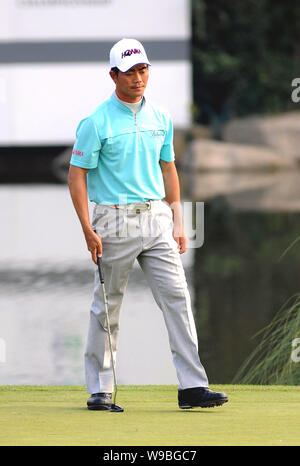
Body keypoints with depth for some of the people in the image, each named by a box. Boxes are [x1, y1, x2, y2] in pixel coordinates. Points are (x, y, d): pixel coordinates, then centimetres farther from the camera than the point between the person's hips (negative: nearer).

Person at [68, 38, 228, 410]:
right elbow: (76, 175, -6)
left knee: (177, 296, -6)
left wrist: (177, 222, 11)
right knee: (107, 306, 3)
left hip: (156, 218, 4)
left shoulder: (160, 118, 10)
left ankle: (192, 386, -8)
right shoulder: (97, 123, -6)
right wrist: (88, 230, -13)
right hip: (114, 222, -4)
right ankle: (99, 389, 13)